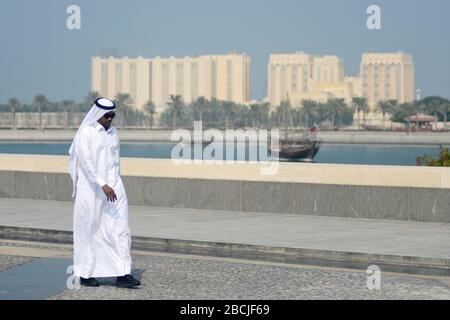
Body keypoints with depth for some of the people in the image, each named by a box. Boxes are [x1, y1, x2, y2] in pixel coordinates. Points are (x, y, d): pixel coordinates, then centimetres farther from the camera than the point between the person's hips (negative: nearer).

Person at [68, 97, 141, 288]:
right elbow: (86, 162, -17)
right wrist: (103, 185, -25)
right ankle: (85, 273, 15)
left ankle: (122, 274, -6)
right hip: (91, 188, -5)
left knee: (120, 229, -4)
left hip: (114, 187, 5)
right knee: (89, 230, 3)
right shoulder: (85, 133, -8)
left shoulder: (113, 133, 11)